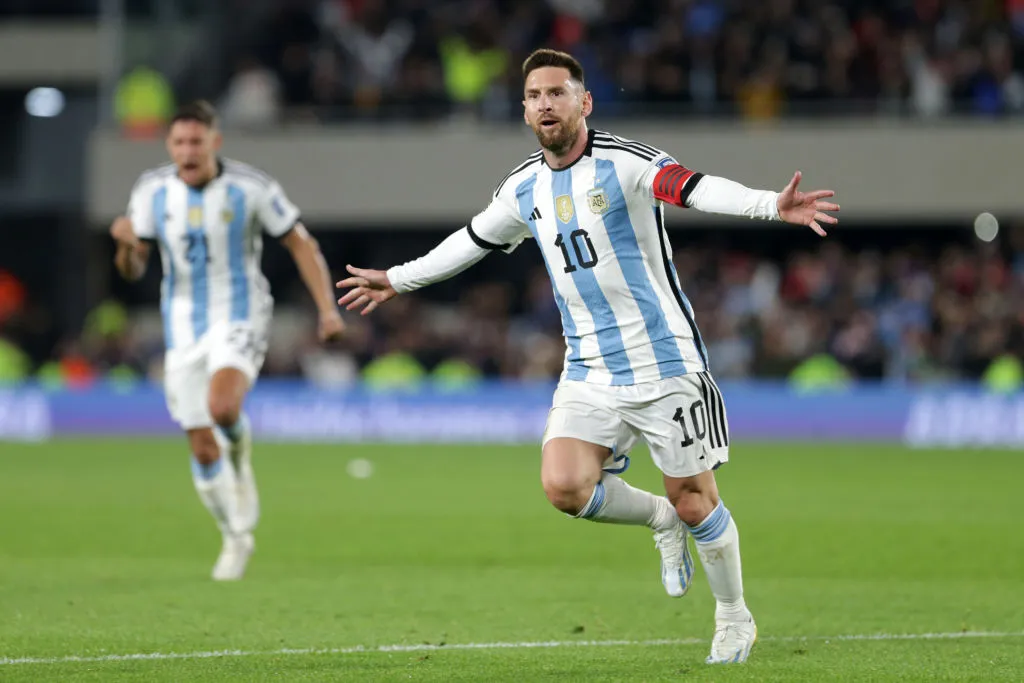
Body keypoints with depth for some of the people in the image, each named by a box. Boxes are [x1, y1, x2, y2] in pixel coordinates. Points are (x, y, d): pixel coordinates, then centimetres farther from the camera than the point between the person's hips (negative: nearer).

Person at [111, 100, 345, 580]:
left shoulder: (251, 188, -11)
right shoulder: (152, 190, -3)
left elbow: (301, 243, -1)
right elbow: (132, 270, 2)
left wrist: (327, 307, -9)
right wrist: (126, 243, -22)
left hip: (240, 319, -3)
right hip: (183, 326, 3)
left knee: (222, 406, -31)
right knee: (202, 446, 2)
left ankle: (240, 443, 6)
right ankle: (236, 537, 23)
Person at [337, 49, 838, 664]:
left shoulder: (624, 162, -12)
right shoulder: (523, 189, 7)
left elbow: (698, 189, -29)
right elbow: (474, 241, 26)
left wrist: (772, 204, -47)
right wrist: (398, 280, 36)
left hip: (666, 363, -5)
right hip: (590, 374, 5)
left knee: (694, 504, 0)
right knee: (564, 486, -17)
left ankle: (735, 619, 25)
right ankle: (660, 520, 14)